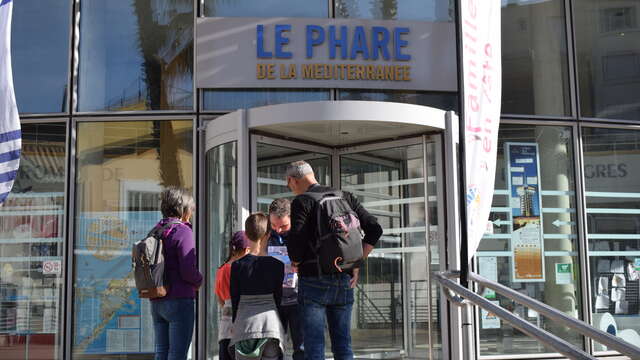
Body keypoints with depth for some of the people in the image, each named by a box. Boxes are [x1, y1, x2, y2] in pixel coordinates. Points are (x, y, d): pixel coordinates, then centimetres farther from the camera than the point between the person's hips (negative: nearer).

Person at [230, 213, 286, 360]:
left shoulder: (237, 265, 0)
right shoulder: (277, 265, 0)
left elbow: (235, 298, 5)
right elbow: (278, 297, 7)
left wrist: (235, 323, 17)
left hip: (245, 320, 0)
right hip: (270, 320, 0)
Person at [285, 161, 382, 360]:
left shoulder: (301, 202, -5)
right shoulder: (345, 197, 12)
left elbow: (296, 243, -16)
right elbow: (374, 228, 7)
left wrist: (297, 264, 5)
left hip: (314, 281, -5)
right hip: (344, 281, 5)